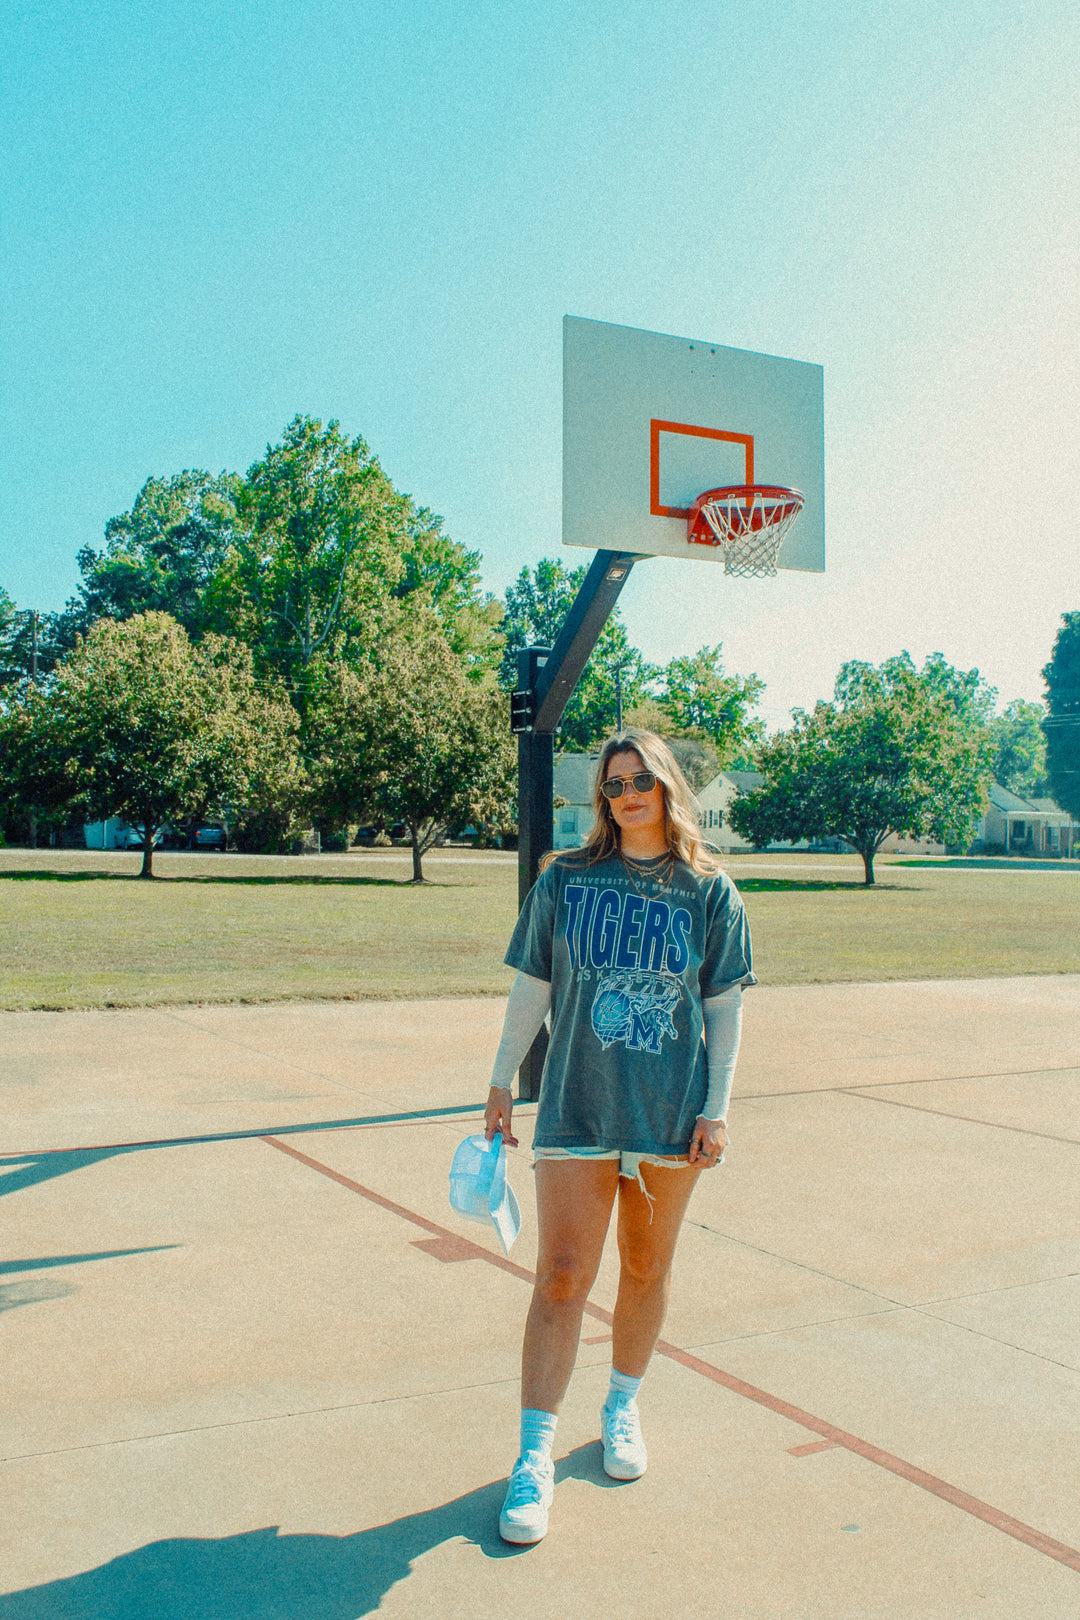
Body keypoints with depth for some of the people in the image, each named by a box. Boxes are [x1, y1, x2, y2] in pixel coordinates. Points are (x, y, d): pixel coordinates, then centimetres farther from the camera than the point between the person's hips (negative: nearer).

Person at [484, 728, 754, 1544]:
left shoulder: (709, 891, 0)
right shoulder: (564, 881, 0)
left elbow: (725, 1006, 3)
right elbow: (532, 988, 6)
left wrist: (717, 1108, -2)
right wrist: (502, 1080, 9)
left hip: (671, 1112, 1)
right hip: (576, 1106, -1)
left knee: (647, 1271, 15)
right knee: (562, 1277, -2)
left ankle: (623, 1407, 37)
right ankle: (535, 1455, 9)